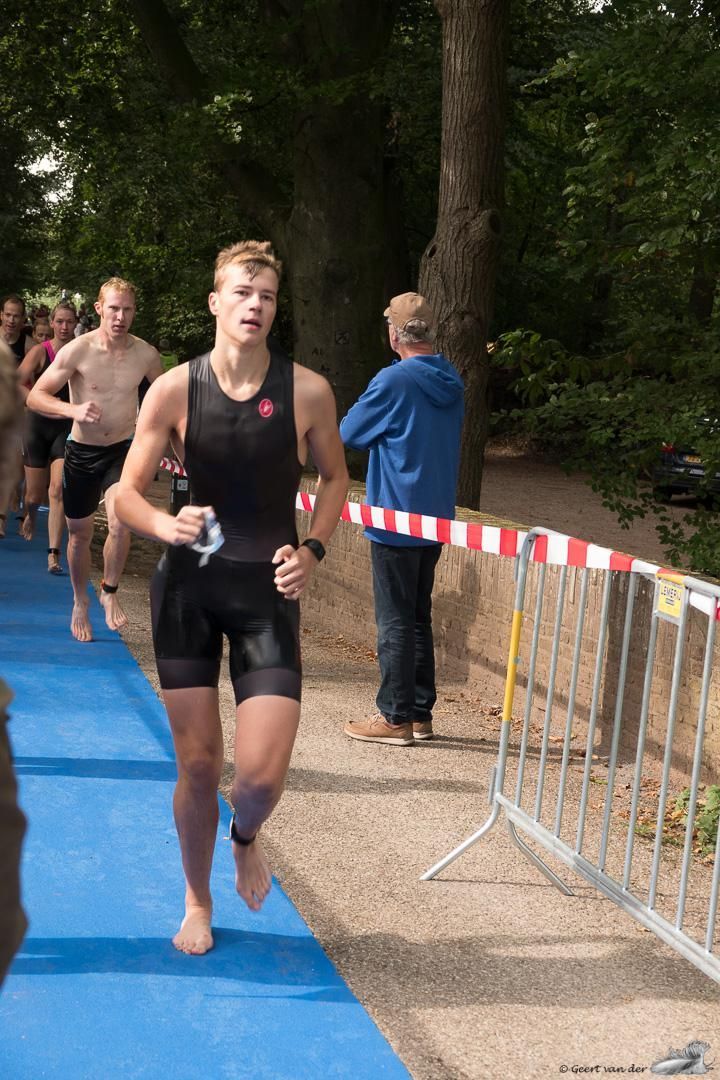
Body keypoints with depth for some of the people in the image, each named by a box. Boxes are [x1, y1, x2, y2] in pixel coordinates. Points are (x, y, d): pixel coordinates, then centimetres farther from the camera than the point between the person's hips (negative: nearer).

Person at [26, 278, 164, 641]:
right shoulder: (78, 350, -15)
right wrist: (73, 410, -33)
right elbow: (35, 397, -16)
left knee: (120, 523, -23)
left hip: (122, 450, 0)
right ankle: (80, 603, 36)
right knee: (79, 534, 12)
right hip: (82, 451, 0)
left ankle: (110, 592, 3)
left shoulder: (146, 354, -7)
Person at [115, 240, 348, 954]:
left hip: (268, 589, 0)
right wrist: (167, 526, -24)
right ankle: (197, 902, 31)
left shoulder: (307, 391, -6)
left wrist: (312, 550, -4)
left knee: (262, 774, -9)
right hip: (188, 587, 0)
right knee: (197, 762, 6)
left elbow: (334, 477, 11)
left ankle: (245, 838, 30)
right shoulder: (175, 389, -6)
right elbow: (127, 492, -3)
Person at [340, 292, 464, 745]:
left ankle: (396, 717, 5)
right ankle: (420, 712, 20)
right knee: (419, 617, 15)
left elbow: (350, 433, -7)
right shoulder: (452, 381, 6)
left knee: (395, 620, 0)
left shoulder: (394, 380, -16)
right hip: (436, 518, 7)